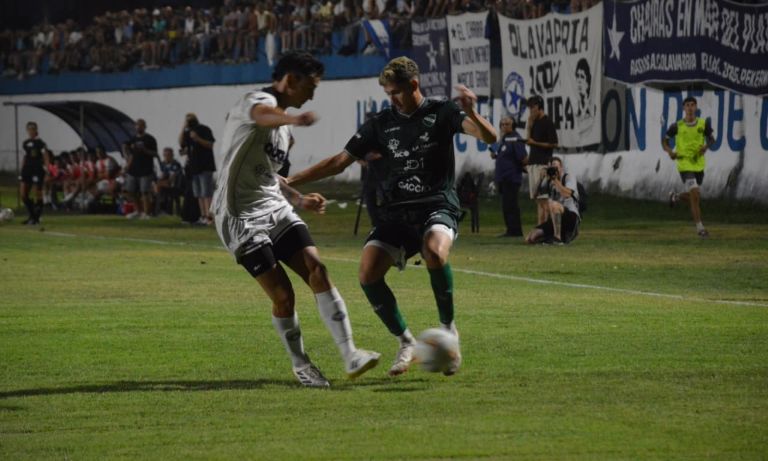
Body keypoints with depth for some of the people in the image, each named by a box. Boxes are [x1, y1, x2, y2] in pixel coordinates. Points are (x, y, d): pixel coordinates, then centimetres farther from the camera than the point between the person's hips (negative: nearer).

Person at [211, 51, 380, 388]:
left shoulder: (281, 126, 17)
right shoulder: (258, 101, -13)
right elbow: (263, 114, -41)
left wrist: (299, 199, 20)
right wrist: (294, 119, -64)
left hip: (275, 209, 8)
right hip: (241, 217, -8)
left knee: (317, 271, -10)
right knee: (283, 295, -11)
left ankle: (350, 356, -13)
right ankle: (300, 365, 11)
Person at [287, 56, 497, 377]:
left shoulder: (441, 114, 2)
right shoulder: (381, 124, 11)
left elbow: (489, 137, -10)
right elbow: (339, 162, 15)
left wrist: (471, 114, -32)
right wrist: (291, 181, 8)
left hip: (437, 208, -4)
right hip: (395, 214, 4)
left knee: (435, 253, -37)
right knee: (368, 272, -20)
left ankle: (448, 329, -15)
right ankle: (406, 343, -1)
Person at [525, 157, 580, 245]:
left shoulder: (569, 177, -1)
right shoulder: (548, 181, 17)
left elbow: (567, 194, -21)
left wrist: (555, 180, -22)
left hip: (571, 217, -7)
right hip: (554, 219, 7)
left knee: (553, 204, -38)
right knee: (530, 238, -8)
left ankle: (557, 238, -29)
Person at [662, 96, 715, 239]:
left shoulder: (703, 124, -2)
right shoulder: (677, 126, -7)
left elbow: (711, 138, 11)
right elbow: (665, 141, 4)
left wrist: (706, 146, -12)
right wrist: (669, 151, -16)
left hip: (699, 164, 4)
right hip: (685, 165, -4)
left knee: (694, 197, 17)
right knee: (695, 195, -16)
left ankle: (676, 197, 50)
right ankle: (700, 227, -8)